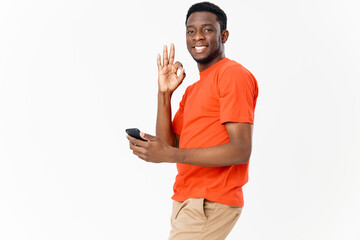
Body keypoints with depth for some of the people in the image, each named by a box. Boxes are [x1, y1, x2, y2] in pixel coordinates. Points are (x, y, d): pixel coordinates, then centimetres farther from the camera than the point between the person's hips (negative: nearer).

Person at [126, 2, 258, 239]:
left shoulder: (234, 74, -8)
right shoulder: (192, 90, 19)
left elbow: (241, 151, -18)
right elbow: (169, 144, 11)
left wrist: (170, 155, -22)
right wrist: (164, 93, 3)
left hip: (210, 204, -8)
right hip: (185, 201, 8)